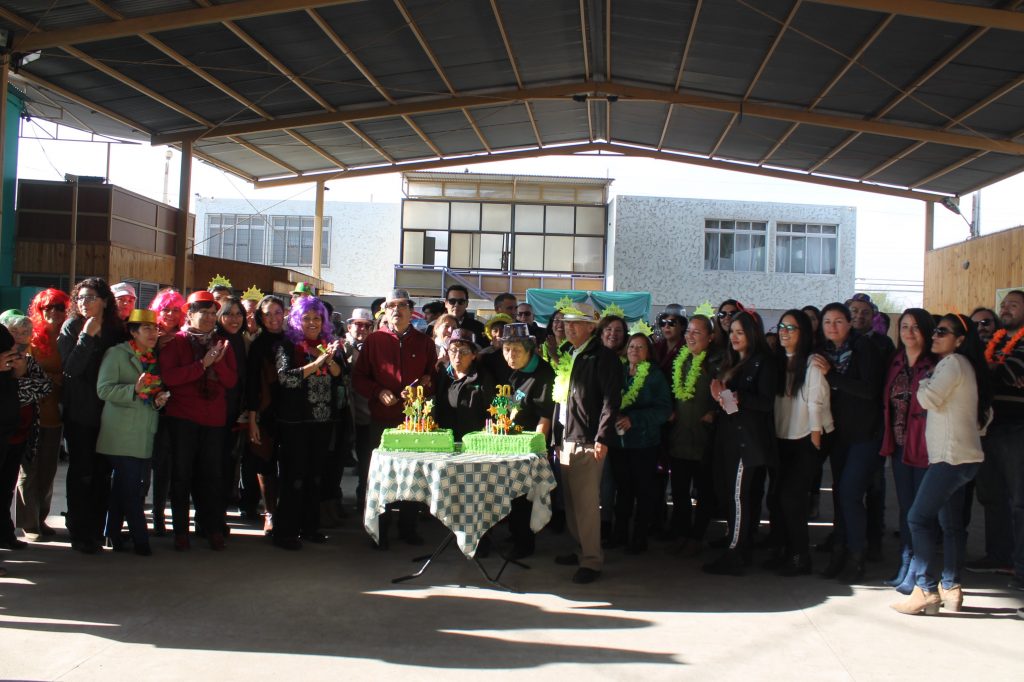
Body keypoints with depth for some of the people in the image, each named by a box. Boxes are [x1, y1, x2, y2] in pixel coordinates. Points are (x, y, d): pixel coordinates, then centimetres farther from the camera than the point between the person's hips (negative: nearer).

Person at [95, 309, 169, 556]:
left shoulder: (154, 358, 18)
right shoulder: (117, 354, -2)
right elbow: (104, 389, -12)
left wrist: (159, 399, 3)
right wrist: (134, 389, -25)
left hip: (145, 435, 6)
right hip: (121, 434, -6)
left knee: (122, 487, 10)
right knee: (130, 488, -8)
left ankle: (113, 534, 19)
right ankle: (140, 539, -1)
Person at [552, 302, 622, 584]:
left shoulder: (603, 357, -7)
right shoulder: (567, 356, 17)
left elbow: (611, 399, -14)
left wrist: (602, 439, -19)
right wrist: (556, 437, 16)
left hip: (588, 441, -8)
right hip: (566, 439, 8)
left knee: (587, 503, -7)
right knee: (571, 501, 12)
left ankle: (591, 561, 0)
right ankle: (580, 548, 24)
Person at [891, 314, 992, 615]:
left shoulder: (953, 363, -9)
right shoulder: (965, 365, 19)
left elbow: (929, 399, -21)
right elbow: (986, 413, 24)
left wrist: (924, 383, -3)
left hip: (952, 456, -10)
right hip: (962, 455, 10)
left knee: (919, 518, -12)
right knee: (951, 523, 12)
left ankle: (926, 590, -13)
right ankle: (951, 588, 16)